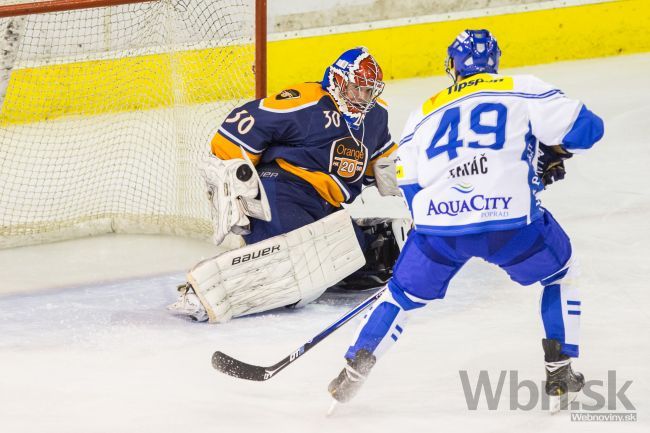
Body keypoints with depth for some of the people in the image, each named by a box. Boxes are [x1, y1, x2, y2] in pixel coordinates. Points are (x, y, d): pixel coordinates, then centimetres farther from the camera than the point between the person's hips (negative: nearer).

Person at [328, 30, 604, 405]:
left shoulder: (425, 113, 23)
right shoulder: (522, 90, 13)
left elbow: (409, 183, 21)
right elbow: (586, 127, 7)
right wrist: (554, 153, 27)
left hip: (439, 223, 2)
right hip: (511, 220, -2)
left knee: (404, 293, 26)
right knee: (561, 271, 26)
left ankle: (355, 367, 13)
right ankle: (559, 371, 19)